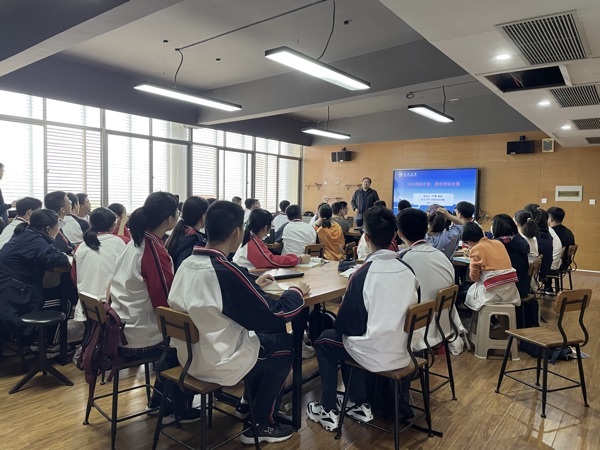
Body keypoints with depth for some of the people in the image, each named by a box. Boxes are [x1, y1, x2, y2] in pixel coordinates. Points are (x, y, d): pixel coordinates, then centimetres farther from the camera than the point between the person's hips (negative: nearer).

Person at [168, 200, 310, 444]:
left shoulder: (187, 264, -4)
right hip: (218, 363, -8)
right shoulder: (227, 271, -27)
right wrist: (297, 292, -1)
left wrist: (253, 284, 18)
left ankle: (250, 399, 39)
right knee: (285, 343, 11)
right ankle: (261, 426, 20)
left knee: (261, 332, 24)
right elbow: (276, 316, -19)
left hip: (189, 355, 8)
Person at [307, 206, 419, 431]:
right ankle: (359, 404, 30)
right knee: (348, 337, 28)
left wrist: (342, 326, 10)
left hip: (375, 355, -6)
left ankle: (328, 410, 22)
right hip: (402, 351, 6)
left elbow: (346, 323, -13)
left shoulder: (364, 273, -21)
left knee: (325, 341, 19)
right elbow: (404, 312, 9)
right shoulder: (407, 269, -5)